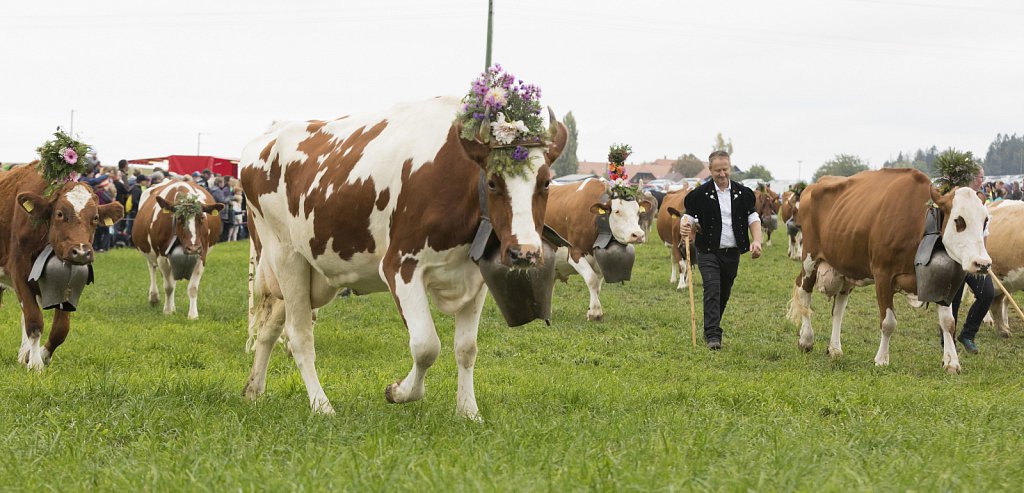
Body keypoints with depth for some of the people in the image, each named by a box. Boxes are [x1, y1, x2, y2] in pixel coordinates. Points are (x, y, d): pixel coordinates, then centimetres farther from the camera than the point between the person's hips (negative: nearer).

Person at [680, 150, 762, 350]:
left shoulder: (742, 193, 4)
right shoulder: (701, 194, -5)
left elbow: (753, 218, 5)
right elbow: (690, 215, 0)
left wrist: (756, 241, -11)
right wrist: (685, 226, -25)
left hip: (732, 253, 4)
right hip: (709, 252, -4)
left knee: (724, 294, 14)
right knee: (712, 290, -17)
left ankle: (710, 330, 31)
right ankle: (713, 335, -20)